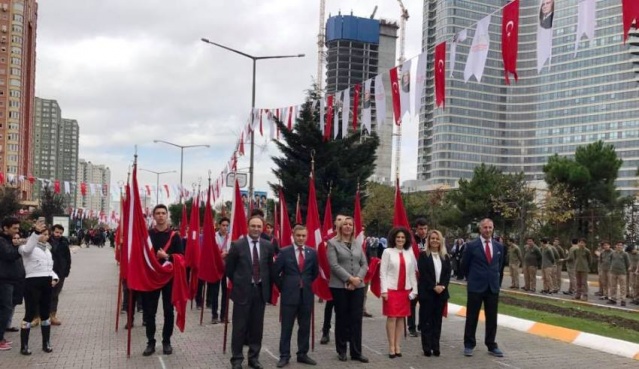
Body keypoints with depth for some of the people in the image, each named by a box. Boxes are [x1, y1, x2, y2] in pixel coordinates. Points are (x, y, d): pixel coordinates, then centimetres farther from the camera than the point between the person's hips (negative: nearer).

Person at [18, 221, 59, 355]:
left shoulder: (47, 248, 18)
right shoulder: (29, 247, -5)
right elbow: (26, 249, -32)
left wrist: (54, 277, 4)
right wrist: (36, 233, -44)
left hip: (47, 283, 7)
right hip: (32, 282, -7)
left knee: (45, 313, 12)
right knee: (30, 314, -6)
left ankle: (46, 343, 21)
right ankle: (24, 346, 2)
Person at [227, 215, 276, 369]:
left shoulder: (268, 246, 2)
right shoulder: (237, 245, -7)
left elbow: (271, 268, 11)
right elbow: (229, 268, 2)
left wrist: (268, 287, 10)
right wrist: (238, 283, 7)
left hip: (261, 290, 3)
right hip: (243, 291, -3)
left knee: (257, 327, 10)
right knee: (239, 327, 3)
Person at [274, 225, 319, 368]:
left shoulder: (312, 253, 4)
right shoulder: (284, 252, -5)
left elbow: (315, 273, 17)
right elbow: (275, 272, 0)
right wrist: (282, 287, 3)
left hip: (306, 294, 3)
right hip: (289, 294, -3)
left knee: (305, 327, 9)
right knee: (286, 327, 2)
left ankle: (302, 354, 20)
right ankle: (284, 356, 9)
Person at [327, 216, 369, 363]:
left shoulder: (358, 244, 13)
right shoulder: (333, 243, -1)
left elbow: (364, 264, 8)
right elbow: (334, 265, -11)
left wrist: (358, 278, -9)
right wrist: (349, 278, -15)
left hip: (358, 286, 4)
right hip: (340, 286, -3)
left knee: (356, 319, 2)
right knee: (342, 318, 5)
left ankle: (356, 352, 8)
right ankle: (341, 351, 15)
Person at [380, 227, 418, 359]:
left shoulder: (409, 253, 8)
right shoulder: (388, 252, -3)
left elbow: (412, 273, 11)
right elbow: (383, 272, -5)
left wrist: (414, 290, 6)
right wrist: (384, 290, -11)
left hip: (405, 290, 4)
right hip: (391, 289, -4)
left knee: (401, 318, 7)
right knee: (392, 318, -3)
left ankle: (397, 346, 14)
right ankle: (391, 347, 4)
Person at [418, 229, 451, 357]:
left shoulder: (445, 256, 11)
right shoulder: (423, 255, -2)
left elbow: (448, 273, 5)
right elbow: (423, 273, -9)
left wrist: (442, 286, -11)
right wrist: (433, 287, -15)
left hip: (441, 292, 4)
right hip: (427, 292, -4)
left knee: (437, 320, 6)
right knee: (426, 320, -1)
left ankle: (436, 346, 10)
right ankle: (427, 347, 3)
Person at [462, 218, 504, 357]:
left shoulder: (499, 246, 6)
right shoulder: (472, 246, -6)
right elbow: (464, 266, 5)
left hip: (493, 287, 3)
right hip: (476, 287, -3)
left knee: (492, 318, 7)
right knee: (472, 317, 3)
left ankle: (491, 346, 17)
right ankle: (469, 345, 13)